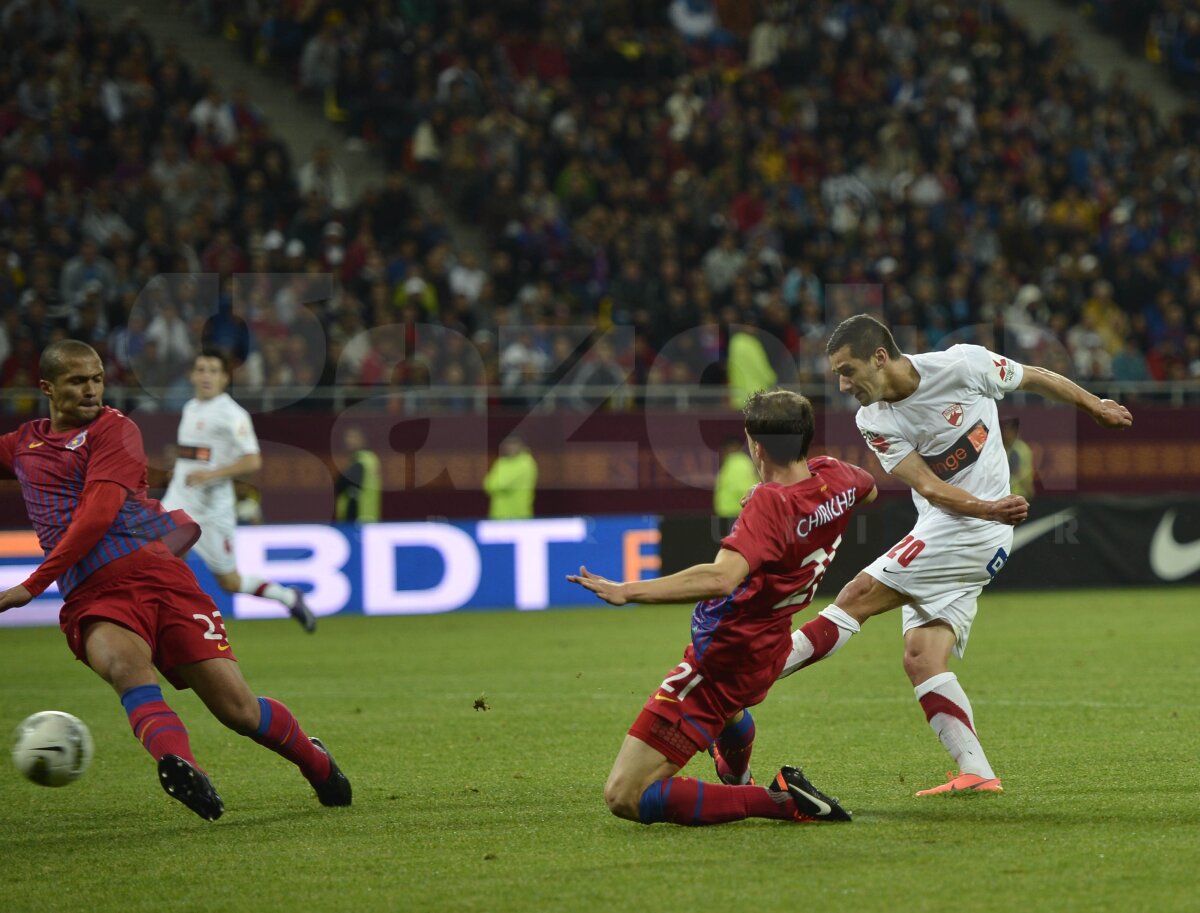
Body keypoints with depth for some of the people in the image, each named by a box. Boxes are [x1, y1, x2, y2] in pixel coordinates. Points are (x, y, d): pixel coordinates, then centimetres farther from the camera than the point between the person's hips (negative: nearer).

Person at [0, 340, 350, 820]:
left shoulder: (113, 429, 3)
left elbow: (98, 515, -9)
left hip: (154, 572, -2)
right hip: (90, 598, 2)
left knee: (237, 709, -7)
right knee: (125, 664, -35)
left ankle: (313, 759, 23)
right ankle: (184, 771, -57)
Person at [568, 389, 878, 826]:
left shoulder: (770, 503, -27)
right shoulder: (835, 477, -4)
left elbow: (721, 578, -44)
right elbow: (869, 490, 24)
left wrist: (629, 591, -46)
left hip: (720, 657, -10)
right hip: (766, 652, 10)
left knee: (624, 797, -12)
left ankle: (779, 801, -12)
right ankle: (738, 780, 69)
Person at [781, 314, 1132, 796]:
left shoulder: (963, 365, -10)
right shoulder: (874, 423, 2)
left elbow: (1036, 378, 7)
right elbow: (928, 486, -8)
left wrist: (1096, 407, 23)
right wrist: (987, 508, -28)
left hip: (971, 534, -6)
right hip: (940, 530, 6)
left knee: (857, 597, -15)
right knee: (921, 659, -7)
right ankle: (977, 773, -6)